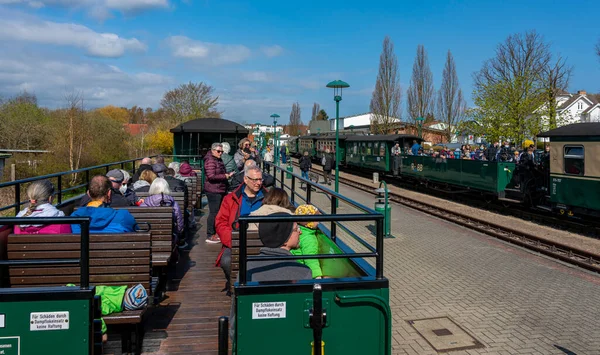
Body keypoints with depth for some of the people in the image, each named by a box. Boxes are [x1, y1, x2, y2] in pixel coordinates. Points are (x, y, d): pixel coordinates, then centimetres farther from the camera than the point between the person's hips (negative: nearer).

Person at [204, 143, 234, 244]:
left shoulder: (218, 160, 17)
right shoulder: (210, 161, -15)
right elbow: (211, 176, -24)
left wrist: (227, 175, 13)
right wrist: (225, 176, -20)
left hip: (220, 190, 10)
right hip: (213, 191, -10)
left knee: (219, 212, 16)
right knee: (213, 212, -7)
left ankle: (215, 233, 26)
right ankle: (210, 236, -1)